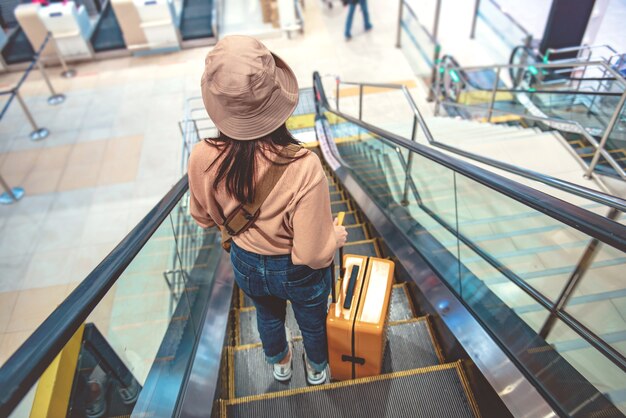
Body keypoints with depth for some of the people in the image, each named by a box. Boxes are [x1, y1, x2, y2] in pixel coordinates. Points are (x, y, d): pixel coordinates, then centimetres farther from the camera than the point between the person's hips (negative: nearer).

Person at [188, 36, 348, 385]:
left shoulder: (202, 159, -26)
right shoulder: (303, 166, -39)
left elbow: (204, 217, -5)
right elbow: (313, 254, -30)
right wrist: (338, 236, -9)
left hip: (246, 264, 3)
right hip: (299, 273, -3)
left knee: (268, 316, 35)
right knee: (313, 322, 31)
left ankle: (281, 364, 67)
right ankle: (318, 370, 63)